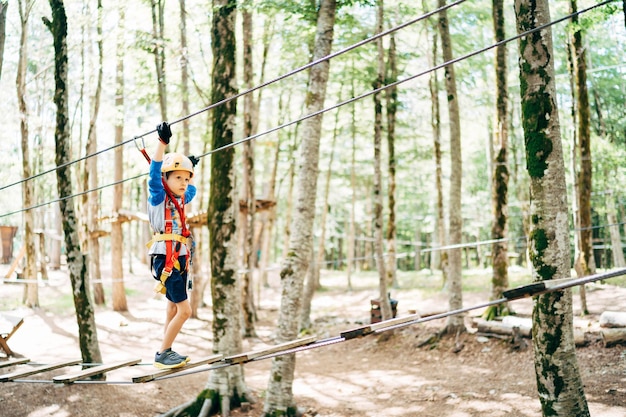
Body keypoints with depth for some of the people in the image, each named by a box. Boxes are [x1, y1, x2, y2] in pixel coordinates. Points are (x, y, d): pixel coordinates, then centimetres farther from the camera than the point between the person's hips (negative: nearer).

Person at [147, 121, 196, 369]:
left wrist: (192, 168, 36)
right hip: (165, 260, -8)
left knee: (173, 309, 12)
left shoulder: (180, 200, 14)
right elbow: (155, 173, -24)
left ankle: (166, 352, 20)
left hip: (179, 260, 8)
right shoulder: (158, 197, -7)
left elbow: (191, 189, 37)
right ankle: (162, 355, -2)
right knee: (184, 310, -11)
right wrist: (163, 142, -33)